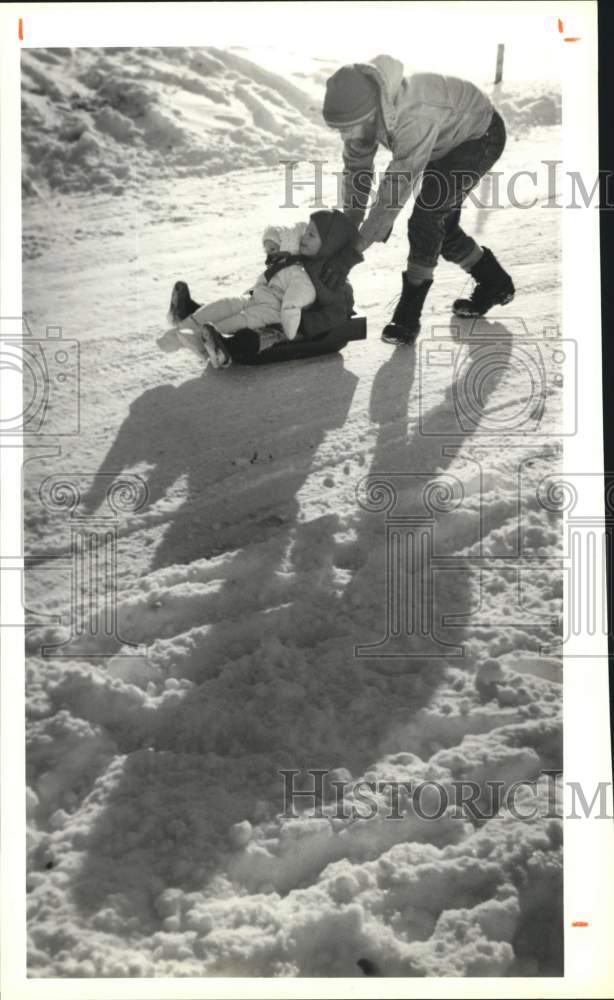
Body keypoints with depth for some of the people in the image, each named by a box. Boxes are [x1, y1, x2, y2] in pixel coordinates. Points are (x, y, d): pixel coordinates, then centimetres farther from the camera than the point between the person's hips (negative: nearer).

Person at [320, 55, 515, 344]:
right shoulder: (359, 110, -20)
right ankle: (495, 284, 31)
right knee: (440, 224, 11)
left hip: (481, 135, -8)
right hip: (447, 141, 8)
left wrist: (356, 250, -41)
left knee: (425, 219, -19)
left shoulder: (414, 118, -45)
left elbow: (397, 188, -43)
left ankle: (407, 316, -9)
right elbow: (356, 169, -8)